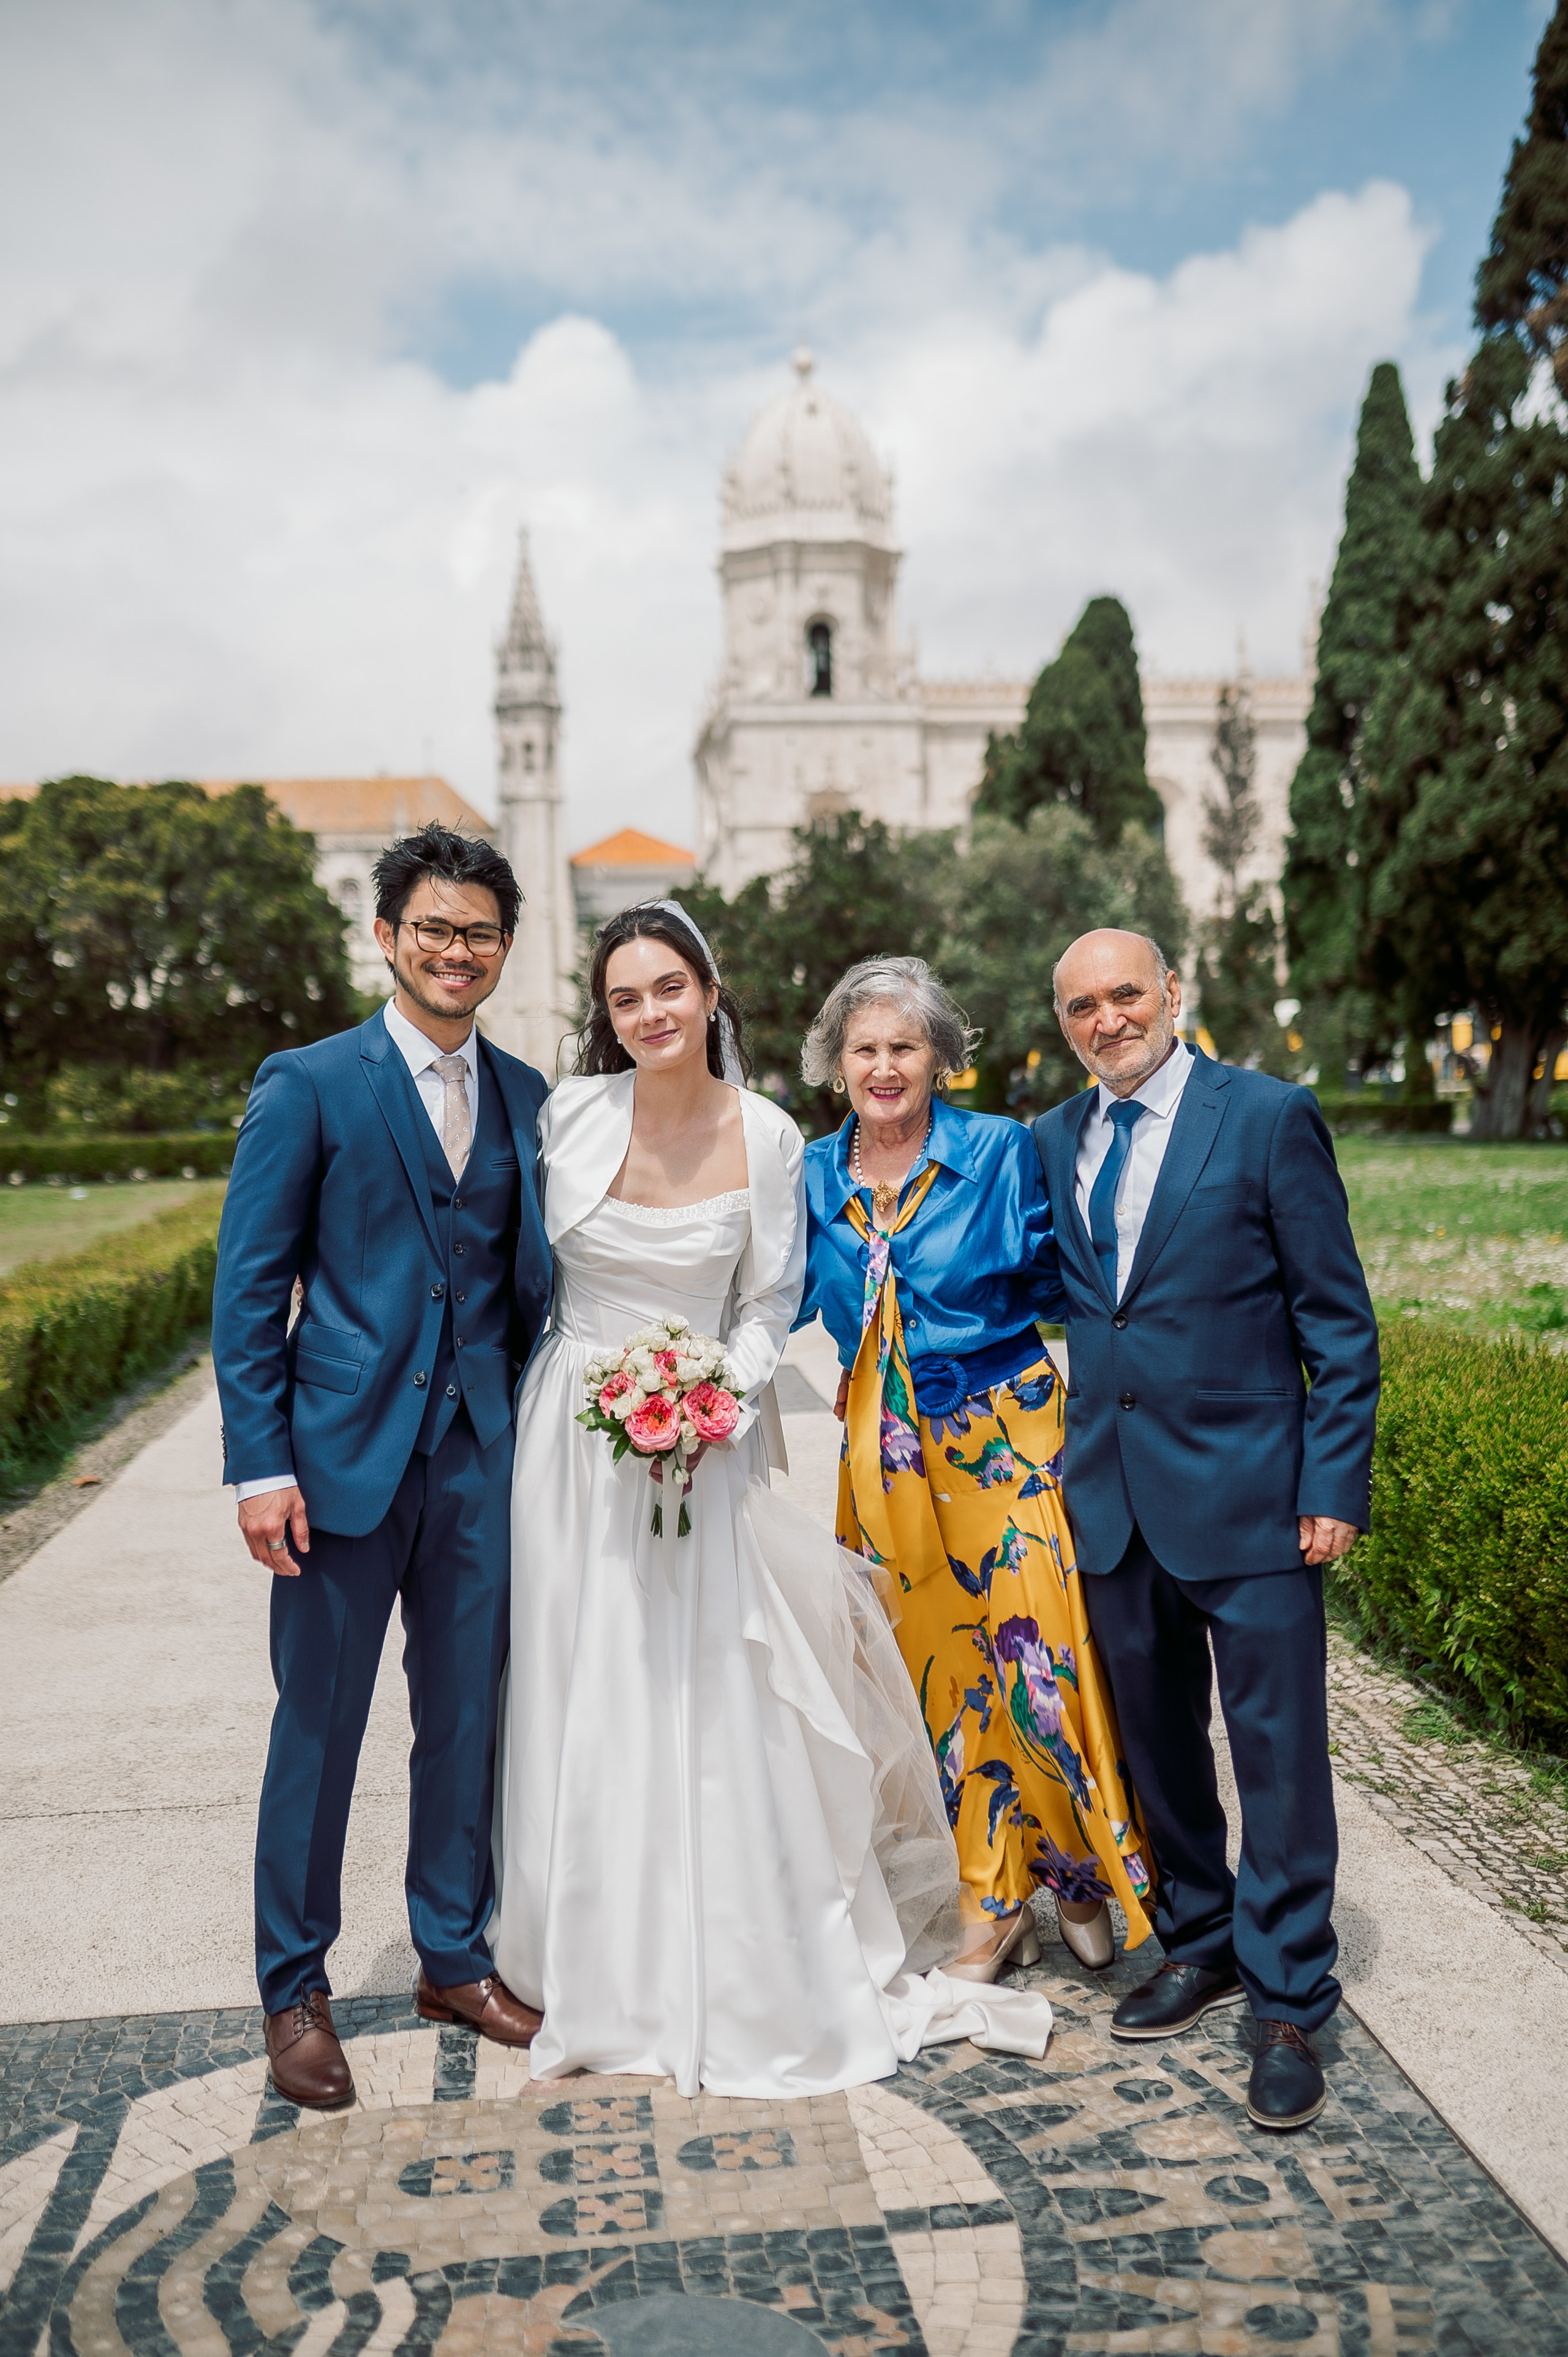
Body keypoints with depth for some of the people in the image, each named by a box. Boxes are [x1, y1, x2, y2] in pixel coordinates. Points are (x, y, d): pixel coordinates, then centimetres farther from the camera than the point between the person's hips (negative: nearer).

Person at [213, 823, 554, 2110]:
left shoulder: (526, 1097, 8)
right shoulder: (307, 1085, -4)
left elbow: (530, 1280, 12)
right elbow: (249, 1287, -6)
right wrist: (260, 1464, -11)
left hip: (483, 1456, 4)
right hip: (345, 1449, -4)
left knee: (467, 1712, 14)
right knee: (319, 1727, 7)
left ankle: (457, 1955, 32)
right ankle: (295, 1988, 24)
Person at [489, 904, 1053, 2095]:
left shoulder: (767, 1136, -6)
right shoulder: (567, 1114, -6)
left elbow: (769, 1301, 1)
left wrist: (715, 1398, -14)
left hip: (708, 1436, 0)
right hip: (577, 1436, 1)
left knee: (719, 1706, 2)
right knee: (591, 1706, 7)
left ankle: (755, 1982, 23)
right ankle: (616, 1982, 25)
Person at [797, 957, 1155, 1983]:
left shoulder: (1003, 1150, -6)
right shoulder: (815, 1175, 2)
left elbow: (1058, 1280, 0)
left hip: (1006, 1434, -3)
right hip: (892, 1453, 3)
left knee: (1038, 1654, -5)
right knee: (946, 1671, 10)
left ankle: (1084, 1872, 23)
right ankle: (998, 1905, 26)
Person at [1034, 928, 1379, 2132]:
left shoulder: (1271, 1115, -7)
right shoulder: (1052, 1141, 8)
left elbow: (1340, 1319, -6)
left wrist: (1336, 1484, -11)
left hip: (1247, 1490, -5)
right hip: (1114, 1493, 5)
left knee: (1278, 1749, 3)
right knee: (1156, 1739, 16)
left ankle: (1288, 2003, 18)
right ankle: (1200, 1945, 35)